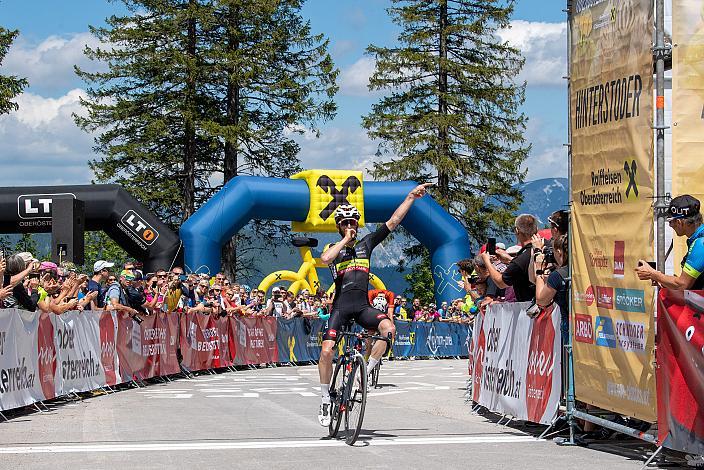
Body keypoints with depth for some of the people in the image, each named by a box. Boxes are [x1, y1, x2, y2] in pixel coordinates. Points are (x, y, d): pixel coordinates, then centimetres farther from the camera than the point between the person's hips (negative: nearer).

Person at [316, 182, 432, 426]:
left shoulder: (366, 243, 13)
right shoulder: (334, 248, 6)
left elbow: (393, 221, 9)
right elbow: (325, 259, -21)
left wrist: (411, 197, 5)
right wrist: (345, 240, -10)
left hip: (363, 306, 2)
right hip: (341, 306, -2)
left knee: (389, 328, -27)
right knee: (327, 351, -14)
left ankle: (365, 372, -12)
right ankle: (325, 401, 0)